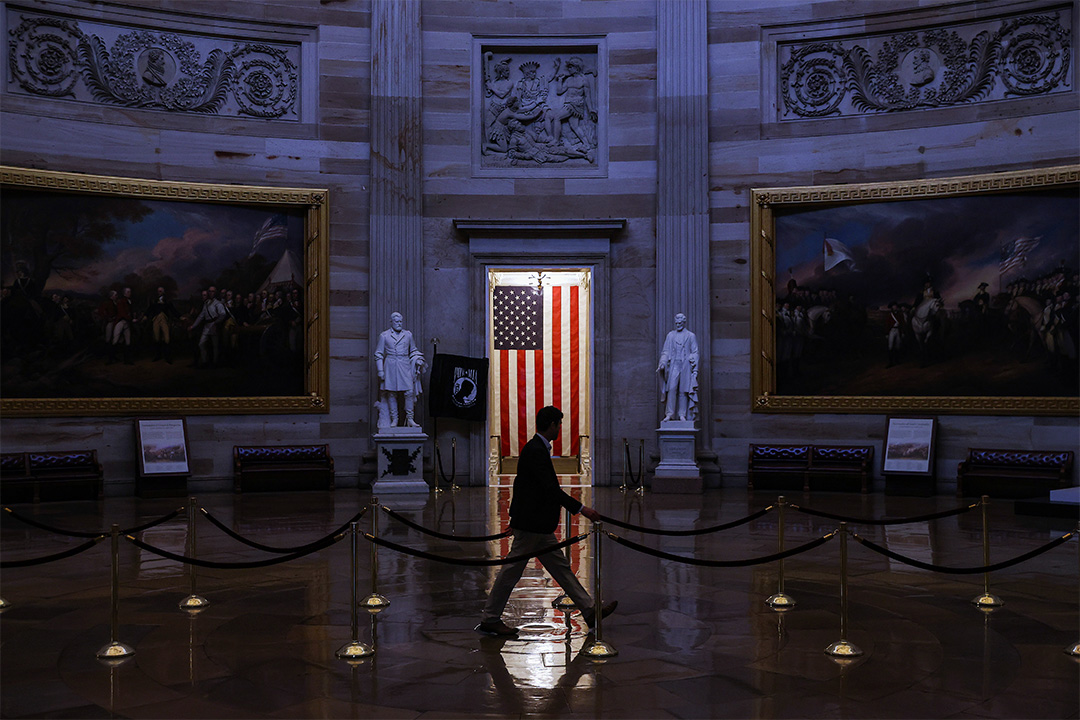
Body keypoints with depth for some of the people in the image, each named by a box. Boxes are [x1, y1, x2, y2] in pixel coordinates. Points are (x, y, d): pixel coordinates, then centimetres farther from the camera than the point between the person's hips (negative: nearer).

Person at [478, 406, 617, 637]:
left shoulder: (536, 448, 12)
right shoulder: (536, 451, -20)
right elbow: (551, 489, -25)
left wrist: (517, 517, 28)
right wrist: (581, 509, -23)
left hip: (539, 525, 11)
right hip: (531, 524, -11)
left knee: (560, 566, 12)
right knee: (512, 570, -1)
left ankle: (589, 611, 16)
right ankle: (489, 620, 9)